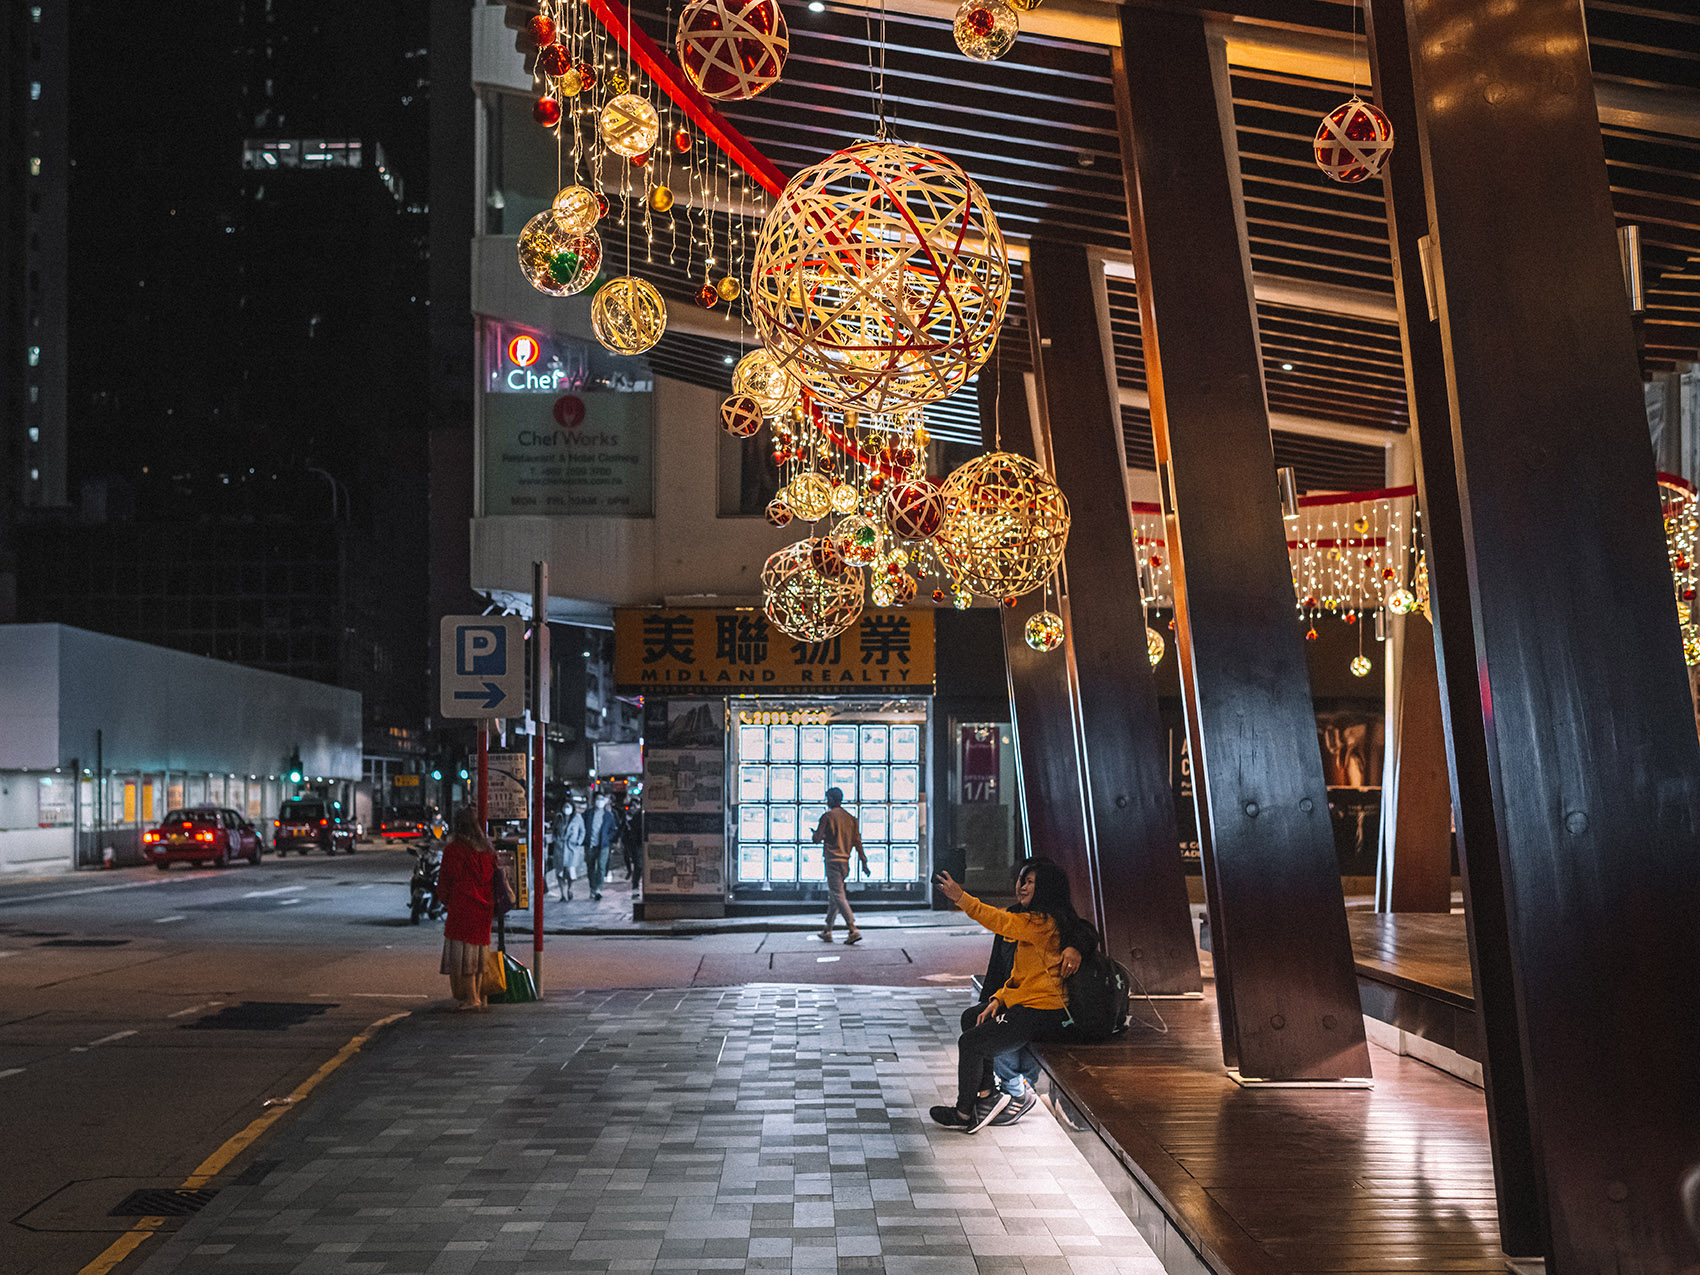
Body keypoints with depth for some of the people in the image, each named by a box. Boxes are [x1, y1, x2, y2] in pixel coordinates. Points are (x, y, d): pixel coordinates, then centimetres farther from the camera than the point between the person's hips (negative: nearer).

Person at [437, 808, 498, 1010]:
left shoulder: (453, 849, -9)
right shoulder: (487, 850, 7)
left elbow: (444, 880, -2)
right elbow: (493, 878, 12)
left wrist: (445, 898, 16)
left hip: (461, 910, -6)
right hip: (484, 910, 6)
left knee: (461, 952, 0)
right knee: (479, 953, 14)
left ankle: (467, 998, -3)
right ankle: (479, 997, 17)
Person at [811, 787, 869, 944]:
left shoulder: (828, 816, -7)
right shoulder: (851, 818, 11)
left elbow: (817, 838, -7)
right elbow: (857, 842, 9)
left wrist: (815, 833, 16)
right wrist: (864, 862, 10)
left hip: (833, 860, -7)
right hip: (845, 861, 7)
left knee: (838, 896, -10)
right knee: (833, 896, 16)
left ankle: (853, 930, -21)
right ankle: (827, 932, 20)